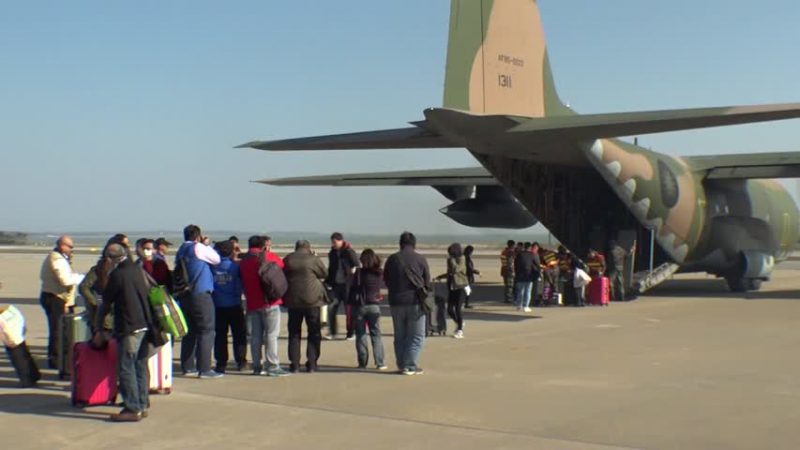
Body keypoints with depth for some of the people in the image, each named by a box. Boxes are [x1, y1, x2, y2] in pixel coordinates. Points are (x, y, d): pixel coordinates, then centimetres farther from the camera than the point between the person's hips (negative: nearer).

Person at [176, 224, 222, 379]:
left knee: (189, 331, 14)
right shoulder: (199, 248, -9)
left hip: (185, 296, 8)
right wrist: (208, 245, 11)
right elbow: (216, 259, 0)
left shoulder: (181, 251, 12)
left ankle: (188, 367, 18)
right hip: (201, 295, -7)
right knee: (206, 331, -3)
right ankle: (204, 369, -6)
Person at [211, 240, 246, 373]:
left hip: (217, 306, 2)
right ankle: (240, 361, 10)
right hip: (234, 305, -1)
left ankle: (221, 363, 7)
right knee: (239, 334, 9)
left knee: (220, 335, 8)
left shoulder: (213, 266, -5)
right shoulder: (236, 266, -9)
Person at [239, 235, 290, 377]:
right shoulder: (270, 257, -4)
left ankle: (257, 366, 9)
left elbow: (242, 283, 14)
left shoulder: (243, 261, 12)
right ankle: (273, 366, -7)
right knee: (271, 334, -4)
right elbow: (284, 268, 3)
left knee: (255, 335, 8)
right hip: (269, 302, -5)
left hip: (252, 303, 5)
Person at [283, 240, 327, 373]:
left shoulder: (287, 259, 3)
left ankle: (294, 365, 7)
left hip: (293, 301, 2)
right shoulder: (314, 259, -6)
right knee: (314, 333, 8)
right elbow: (324, 274, 6)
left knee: (294, 333, 11)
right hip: (312, 301, -2)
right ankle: (312, 364, 4)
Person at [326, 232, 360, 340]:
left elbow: (356, 266, -9)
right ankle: (332, 333, 7)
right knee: (331, 308, -3)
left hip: (347, 285, -5)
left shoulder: (349, 252, -8)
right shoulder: (332, 253, 11)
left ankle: (351, 334, 12)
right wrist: (327, 282, 17)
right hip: (336, 285, 5)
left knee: (349, 309, 2)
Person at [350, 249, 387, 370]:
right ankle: (379, 363, 1)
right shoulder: (380, 273, -3)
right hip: (374, 306, 1)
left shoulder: (359, 273, -8)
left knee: (360, 335, 6)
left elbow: (352, 289, -3)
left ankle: (362, 362, 5)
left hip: (359, 306, -1)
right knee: (376, 335, 6)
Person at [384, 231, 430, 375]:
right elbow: (427, 283, 1)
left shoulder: (392, 259, 1)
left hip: (396, 302, 3)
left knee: (400, 336, 14)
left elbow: (386, 281, 9)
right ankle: (410, 366, -3)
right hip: (415, 302, -3)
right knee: (416, 336, 4)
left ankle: (401, 365, 15)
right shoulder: (420, 259, -5)